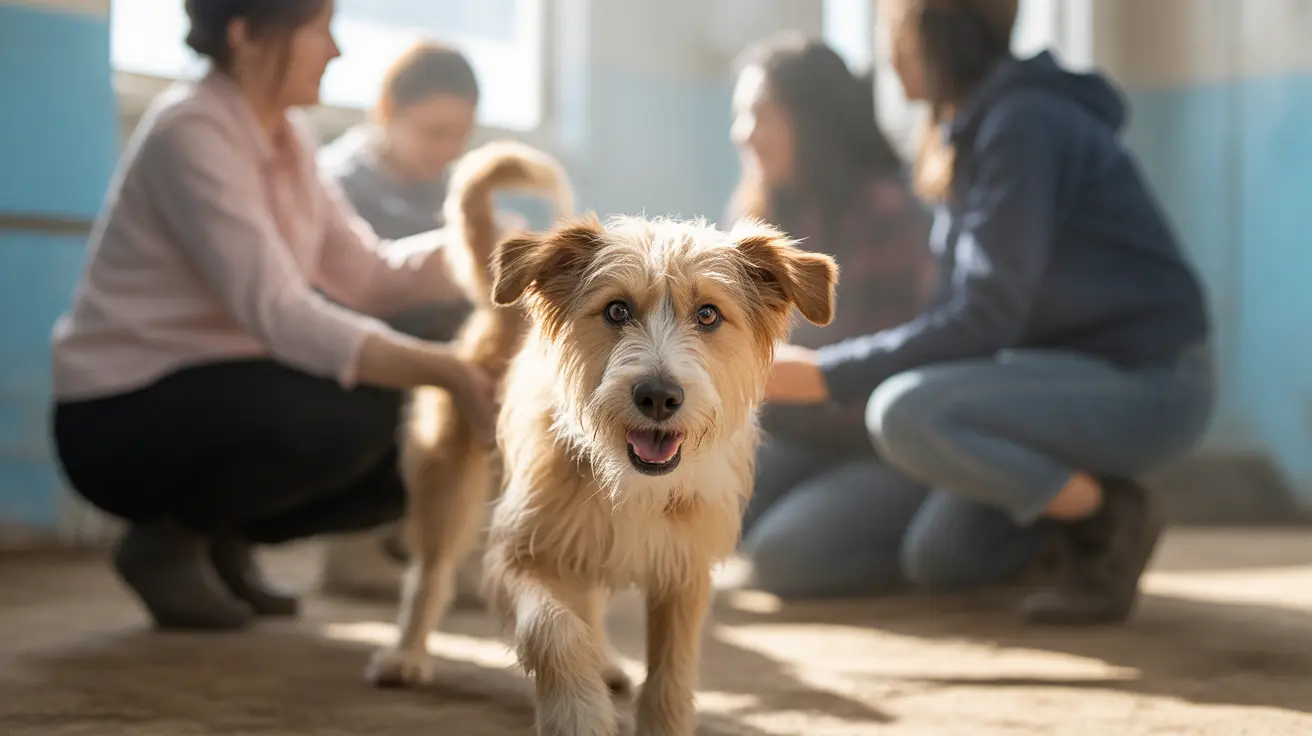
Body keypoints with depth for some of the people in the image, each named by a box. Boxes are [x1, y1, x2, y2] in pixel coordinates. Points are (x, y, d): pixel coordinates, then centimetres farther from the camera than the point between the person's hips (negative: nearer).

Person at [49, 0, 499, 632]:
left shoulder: (288, 136, 4)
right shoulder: (190, 132, -22)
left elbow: (366, 278, 4)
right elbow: (278, 314, -31)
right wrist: (447, 372, -36)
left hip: (207, 393, 8)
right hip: (120, 416, -8)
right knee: (349, 416, -32)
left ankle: (221, 538, 11)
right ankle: (167, 540, -7)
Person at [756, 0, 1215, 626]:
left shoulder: (1024, 123, -19)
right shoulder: (970, 133, 10)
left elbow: (986, 316, -24)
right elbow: (972, 304, 15)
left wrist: (829, 376, -21)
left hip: (1144, 386, -9)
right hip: (1073, 370, 9)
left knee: (903, 413, -28)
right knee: (935, 558, 3)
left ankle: (1109, 520, -9)